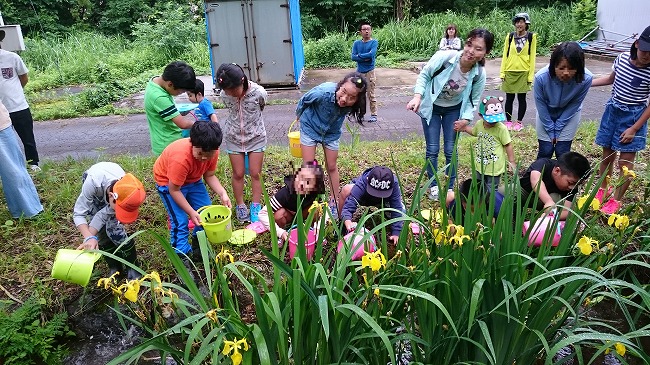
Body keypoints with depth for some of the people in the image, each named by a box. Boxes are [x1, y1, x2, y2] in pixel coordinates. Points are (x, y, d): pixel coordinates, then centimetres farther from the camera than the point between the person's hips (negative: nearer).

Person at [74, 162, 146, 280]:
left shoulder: (126, 191, -38)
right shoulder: (93, 183, -46)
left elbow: (103, 215, -31)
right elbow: (78, 214, -37)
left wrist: (89, 239, -38)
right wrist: (89, 238, -51)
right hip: (94, 193, 0)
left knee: (115, 229, -17)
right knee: (102, 232, -9)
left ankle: (132, 268, 1)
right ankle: (115, 269, 12)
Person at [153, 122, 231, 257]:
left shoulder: (212, 152, -23)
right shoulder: (180, 158, -40)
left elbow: (209, 176, -8)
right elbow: (174, 190, -29)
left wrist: (223, 193, -23)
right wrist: (191, 212, -29)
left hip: (193, 179, 6)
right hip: (168, 182, -6)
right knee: (180, 221, -13)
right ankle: (182, 256, 4)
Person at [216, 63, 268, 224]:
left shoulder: (259, 93, -24)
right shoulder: (224, 95, -18)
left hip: (255, 137, -1)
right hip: (233, 138, 1)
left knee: (255, 173, 4)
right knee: (238, 174, 8)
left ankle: (256, 207, 18)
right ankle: (240, 206, 25)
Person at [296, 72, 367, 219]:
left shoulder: (351, 105, -31)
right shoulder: (323, 92, -39)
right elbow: (303, 101, -15)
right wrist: (299, 115, 4)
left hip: (332, 132, 2)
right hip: (310, 127, -2)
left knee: (332, 167, 11)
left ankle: (334, 203, 26)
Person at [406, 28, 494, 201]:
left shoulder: (479, 74, -22)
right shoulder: (444, 57, -31)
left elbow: (474, 100, -5)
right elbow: (424, 75, -15)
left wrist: (466, 118, -18)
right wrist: (418, 96, -27)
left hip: (454, 109, 2)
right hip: (431, 107, -2)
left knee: (451, 150, 3)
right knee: (432, 149, -1)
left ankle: (449, 187, 23)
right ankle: (433, 186, 20)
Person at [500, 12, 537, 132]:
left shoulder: (531, 37, 0)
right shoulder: (510, 36, 4)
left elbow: (532, 57, -1)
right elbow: (505, 55, 6)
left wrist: (531, 75, -5)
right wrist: (502, 72, 0)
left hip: (524, 72, -1)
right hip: (510, 72, 1)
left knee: (521, 98, 5)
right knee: (509, 98, 6)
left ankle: (519, 122, 15)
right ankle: (508, 121, 17)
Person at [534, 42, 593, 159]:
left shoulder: (586, 79, -33)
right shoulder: (541, 77, -35)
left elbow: (574, 104, -16)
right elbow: (541, 105, -18)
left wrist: (557, 129, -11)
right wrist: (550, 130, -10)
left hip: (569, 113, 1)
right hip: (546, 113, 0)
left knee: (562, 152, 0)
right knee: (545, 151, 0)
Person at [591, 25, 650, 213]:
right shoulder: (622, 58, -6)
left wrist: (634, 129, -14)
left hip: (632, 117, -4)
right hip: (612, 111, 4)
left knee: (625, 162, 3)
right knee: (607, 155, 15)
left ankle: (616, 199, 18)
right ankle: (602, 189, 33)